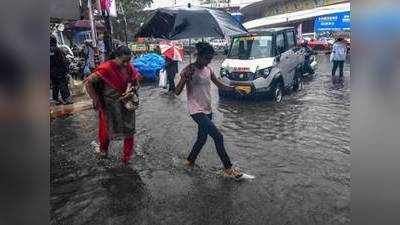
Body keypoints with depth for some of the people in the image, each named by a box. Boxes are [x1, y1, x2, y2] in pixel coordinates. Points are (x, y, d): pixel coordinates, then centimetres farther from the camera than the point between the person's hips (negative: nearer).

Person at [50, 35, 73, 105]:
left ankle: (56, 100, 18)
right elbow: (64, 61, -12)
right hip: (60, 71, -5)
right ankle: (66, 99, 0)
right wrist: (66, 70, -5)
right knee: (63, 85, 0)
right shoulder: (58, 50, -10)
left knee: (54, 87, 12)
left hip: (51, 73, 5)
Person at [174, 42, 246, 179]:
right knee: (218, 136, -13)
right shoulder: (189, 70, -13)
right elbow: (177, 92, -17)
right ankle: (228, 169, -1)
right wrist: (185, 77, -32)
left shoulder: (208, 70, 7)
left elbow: (220, 85, 16)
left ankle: (190, 161, 39)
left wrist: (233, 88, -1)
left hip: (207, 110, 8)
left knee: (202, 138, 18)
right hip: (196, 111, -8)